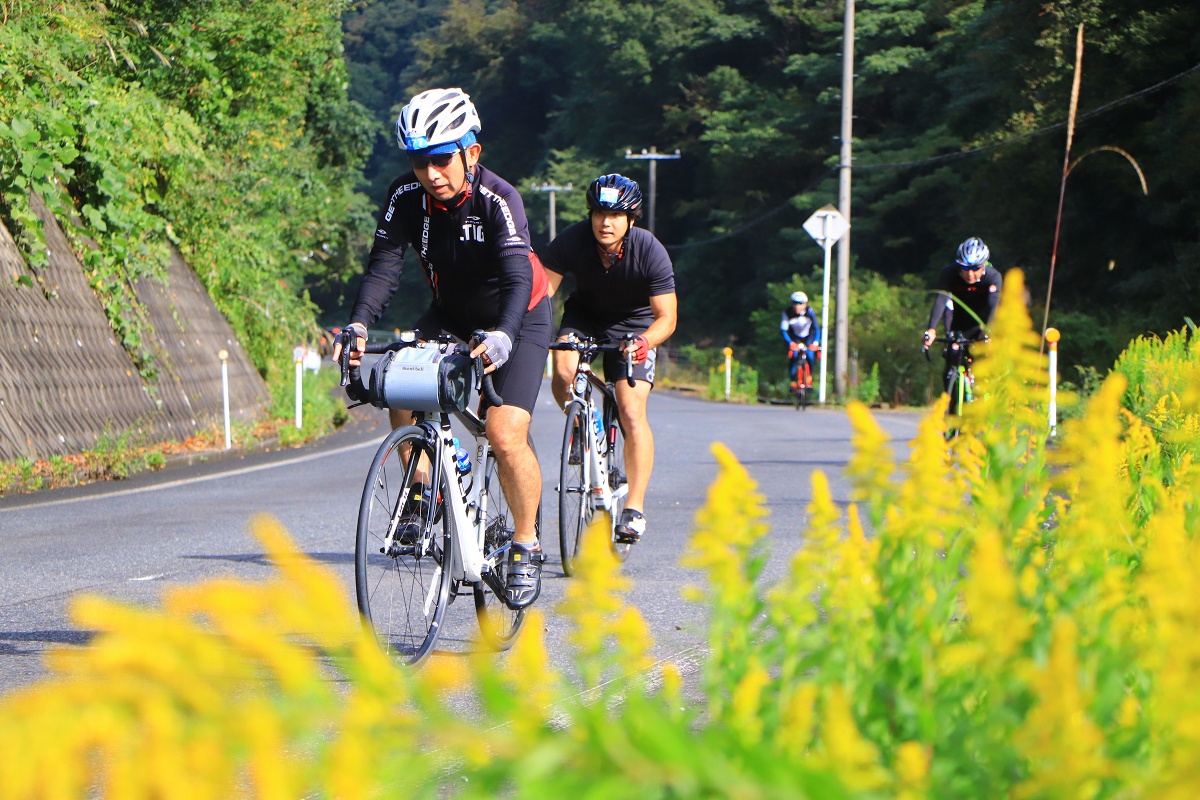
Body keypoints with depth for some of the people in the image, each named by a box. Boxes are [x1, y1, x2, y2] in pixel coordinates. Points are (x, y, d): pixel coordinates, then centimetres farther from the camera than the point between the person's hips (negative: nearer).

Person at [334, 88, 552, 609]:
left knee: (505, 435, -20)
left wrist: (503, 336, -60)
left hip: (518, 318, -4)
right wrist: (359, 324, -43)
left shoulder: (497, 200, -29)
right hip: (450, 315, 4)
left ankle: (525, 545, 0)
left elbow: (518, 276, -41)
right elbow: (385, 265, -24)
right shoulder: (407, 196, -17)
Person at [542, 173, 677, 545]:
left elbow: (666, 317, -26)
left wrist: (645, 341, -47)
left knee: (631, 410, -17)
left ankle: (635, 508, -12)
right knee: (563, 370, -28)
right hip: (585, 315, 2)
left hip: (634, 324, -2)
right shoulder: (571, 241, -24)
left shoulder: (650, 252, -27)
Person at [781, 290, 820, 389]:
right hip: (795, 337, 0)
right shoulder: (787, 313, -26)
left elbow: (816, 328, -30)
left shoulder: (810, 312, -28)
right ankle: (793, 382, -9)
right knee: (793, 356, -19)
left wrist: (816, 343, -46)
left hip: (808, 336, 0)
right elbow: (783, 330, -24)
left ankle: (810, 377, 6)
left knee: (810, 356, -18)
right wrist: (790, 343, -40)